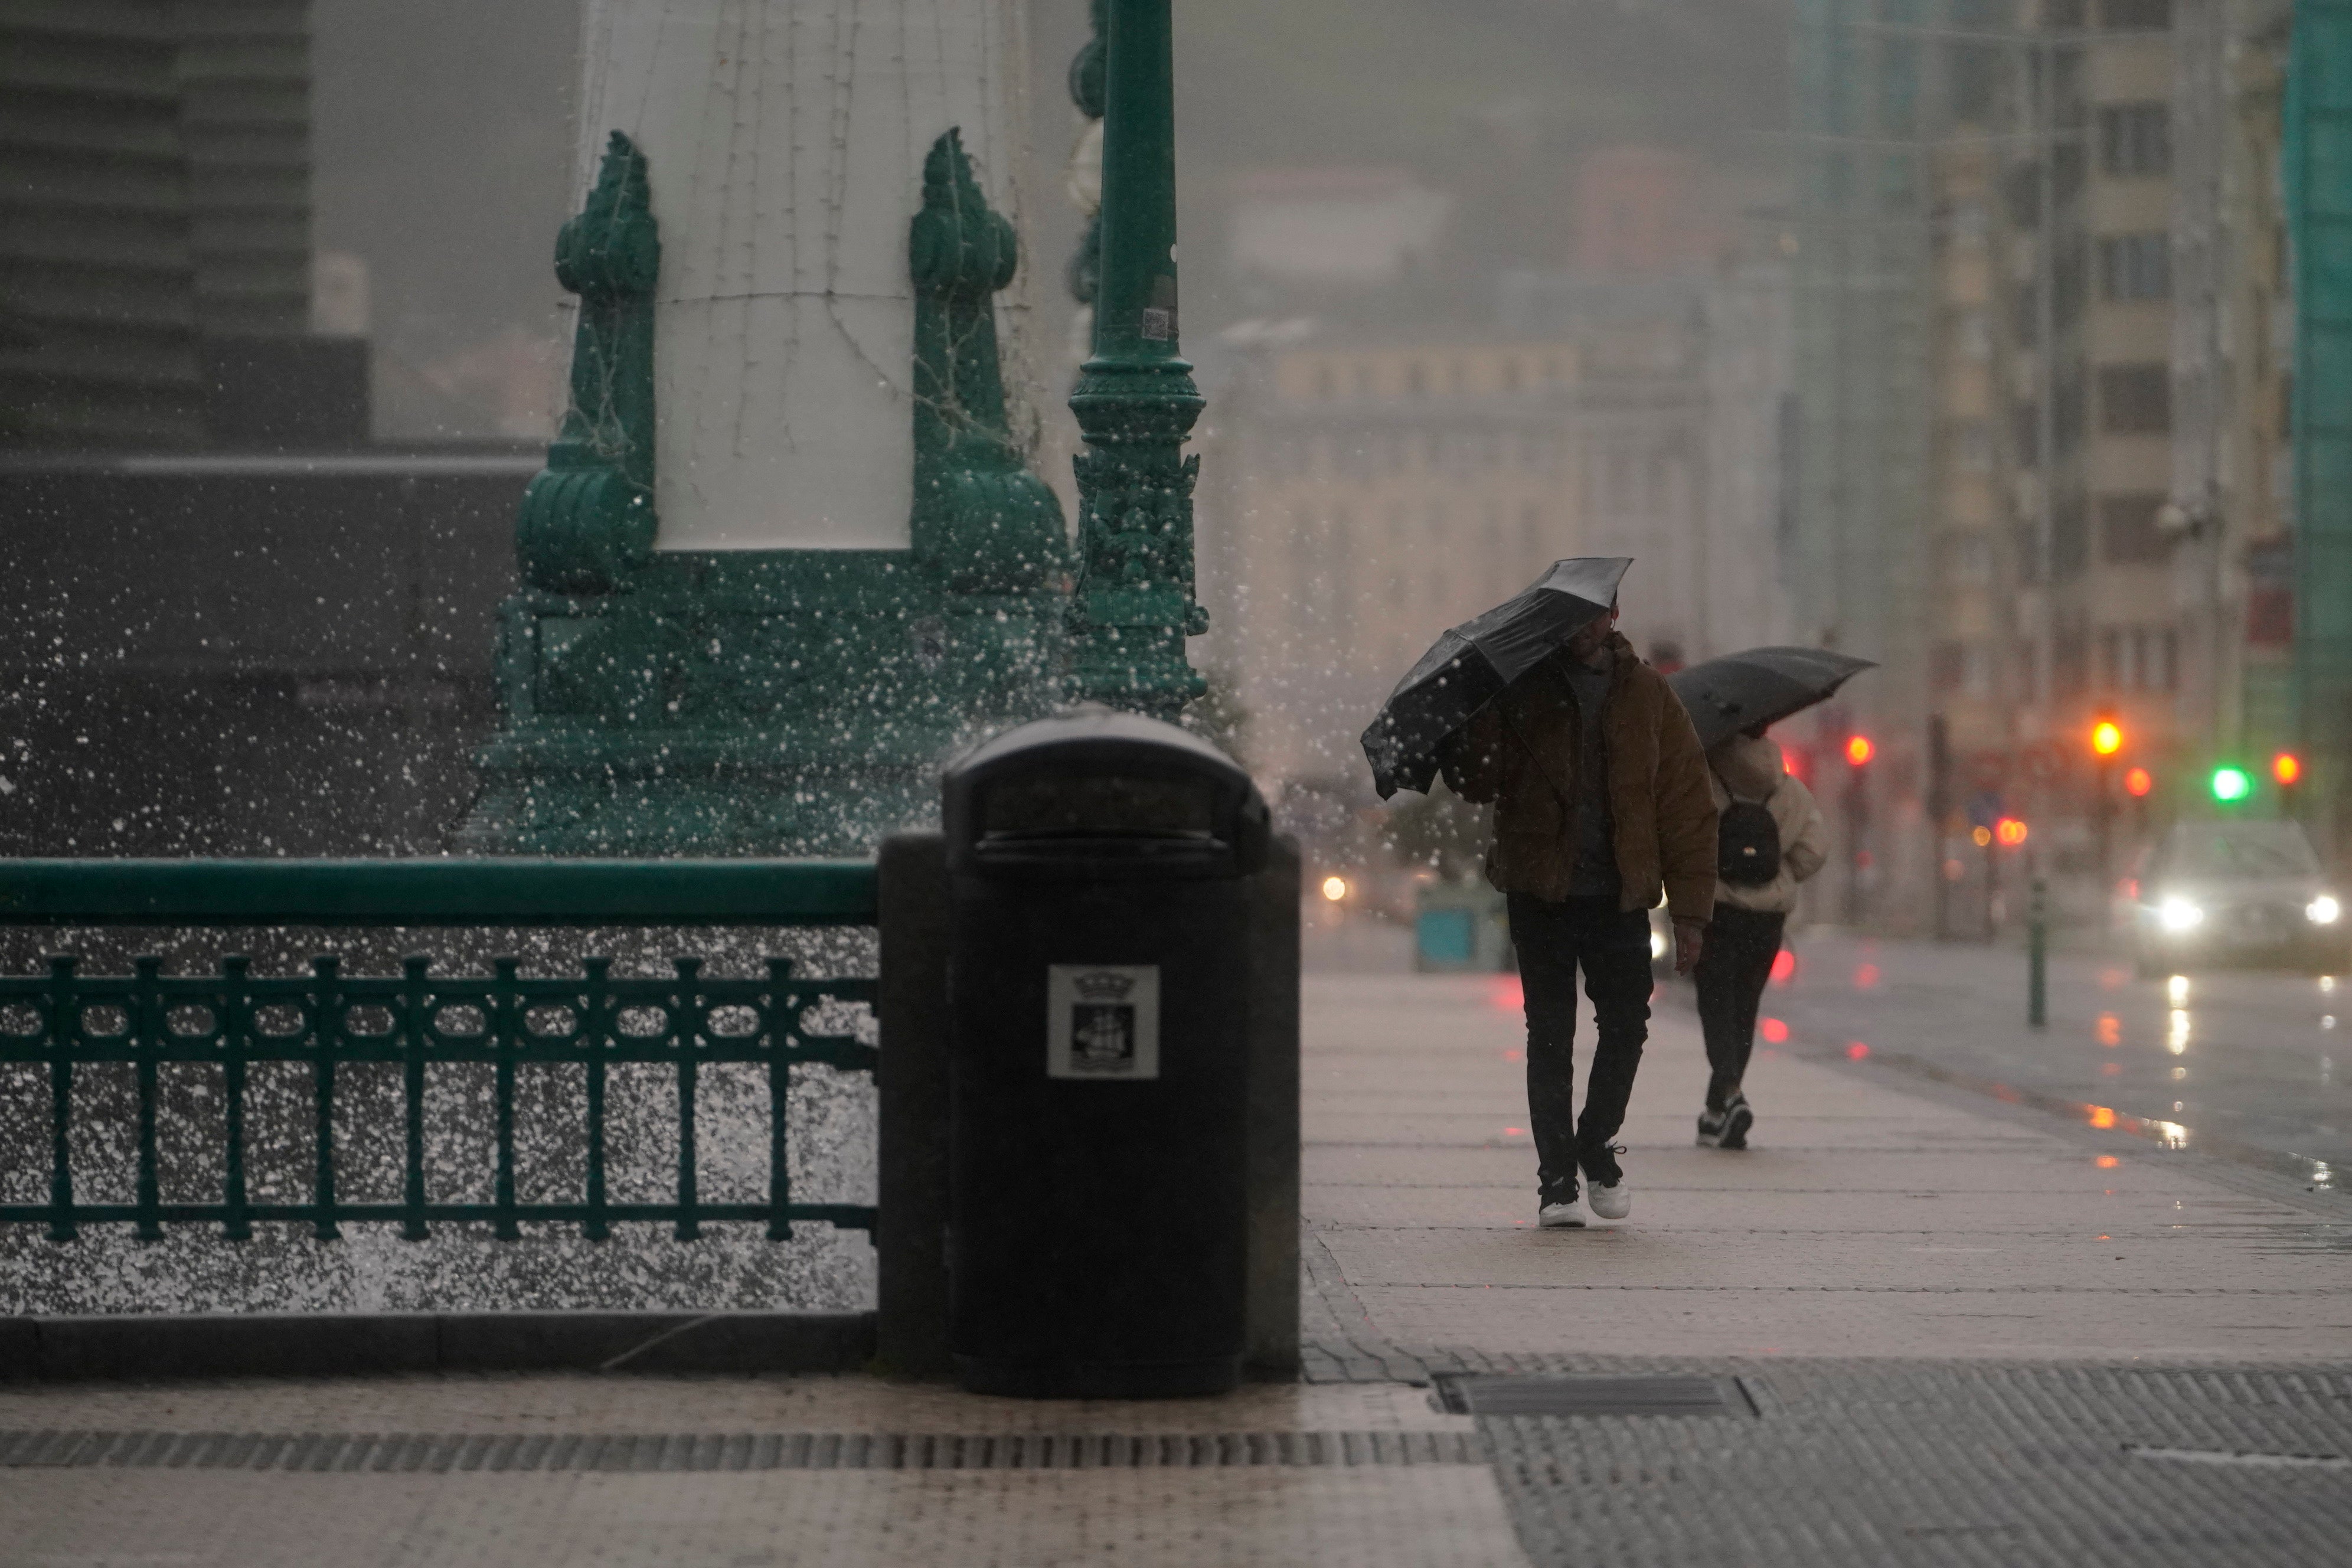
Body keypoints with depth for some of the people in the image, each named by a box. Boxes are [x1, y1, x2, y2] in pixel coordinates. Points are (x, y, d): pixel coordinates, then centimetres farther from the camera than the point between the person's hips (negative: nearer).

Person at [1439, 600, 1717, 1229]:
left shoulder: (1648, 696, 5)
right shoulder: (1522, 692, 3)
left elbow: (1687, 806, 5)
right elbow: (1478, 779, -3)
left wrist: (1690, 911, 0)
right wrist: (1452, 739, -25)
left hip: (1619, 895, 1)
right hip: (1540, 893, -1)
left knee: (1627, 1024, -3)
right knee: (1550, 1035, 2)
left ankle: (1598, 1145, 22)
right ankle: (1557, 1182, 8)